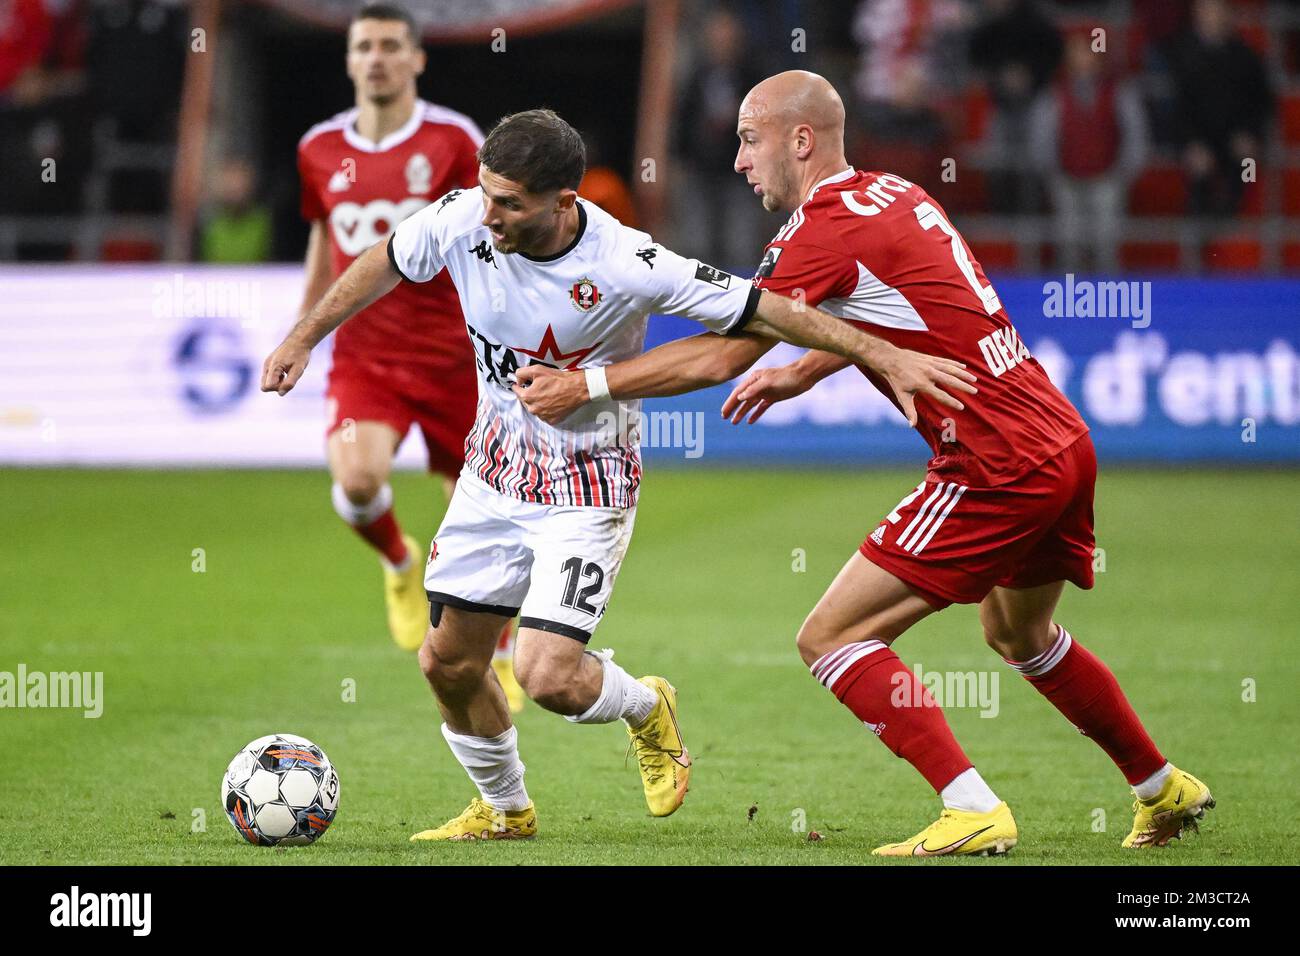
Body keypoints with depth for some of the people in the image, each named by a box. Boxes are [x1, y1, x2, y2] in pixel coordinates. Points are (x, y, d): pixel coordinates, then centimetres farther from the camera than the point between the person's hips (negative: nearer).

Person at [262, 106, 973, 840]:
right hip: (496, 468, 5)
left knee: (548, 676, -17)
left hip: (586, 485, -5)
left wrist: (885, 356, -24)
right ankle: (505, 810, 35)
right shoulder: (463, 220, -16)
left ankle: (648, 709, 19)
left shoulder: (625, 265, -28)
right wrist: (304, 339, 10)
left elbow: (764, 309, -22)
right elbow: (386, 263, 6)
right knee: (448, 663, 8)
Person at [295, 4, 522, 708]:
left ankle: (497, 663, 27)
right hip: (362, 357, 2)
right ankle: (399, 564, 9)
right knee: (357, 479, -26)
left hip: (448, 354, -1)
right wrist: (301, 330, 20)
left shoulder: (453, 140, -5)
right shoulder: (320, 149, 5)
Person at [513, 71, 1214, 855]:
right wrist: (802, 373, 26)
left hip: (997, 468, -9)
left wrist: (583, 387, -9)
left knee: (831, 638, -7)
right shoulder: (894, 195, 11)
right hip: (1064, 444, 10)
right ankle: (1167, 790, 43)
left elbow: (721, 357, -16)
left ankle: (974, 812, -12)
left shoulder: (828, 227, -14)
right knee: (1020, 635, 32)